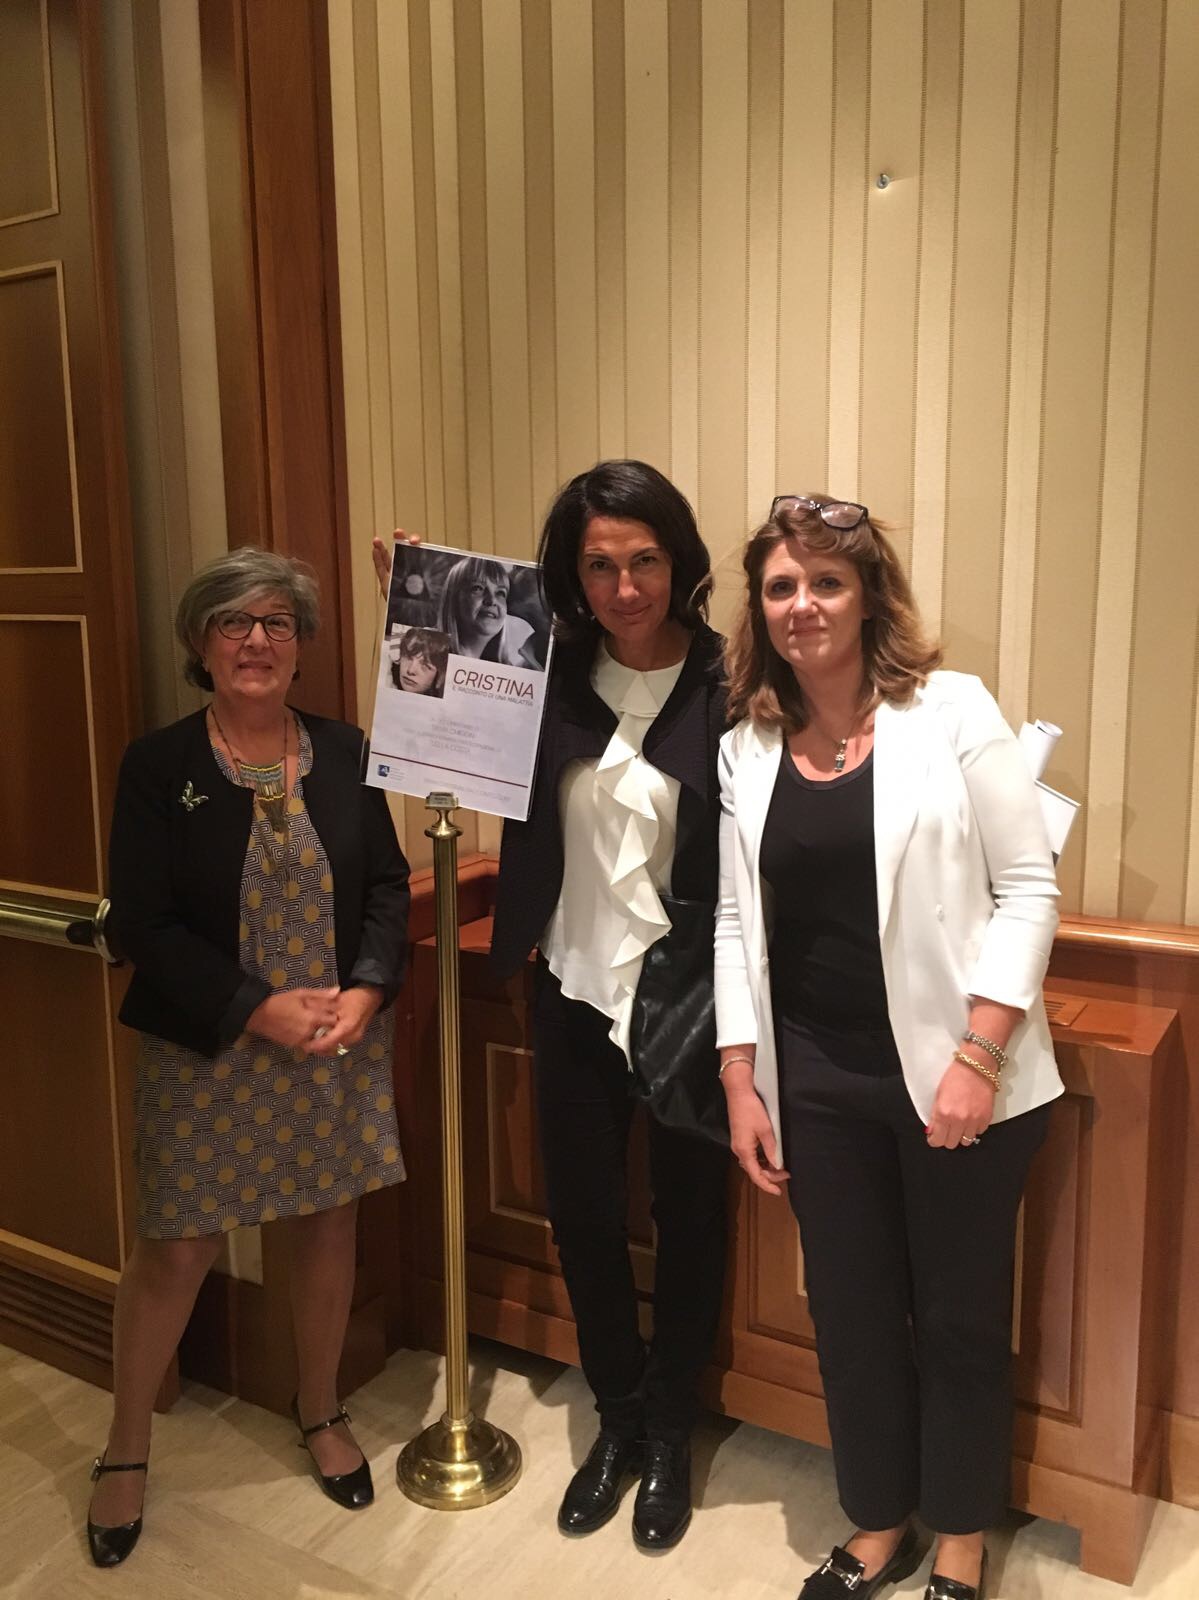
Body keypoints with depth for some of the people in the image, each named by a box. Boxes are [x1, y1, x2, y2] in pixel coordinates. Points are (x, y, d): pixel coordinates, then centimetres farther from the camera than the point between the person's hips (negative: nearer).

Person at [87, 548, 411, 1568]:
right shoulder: (159, 766, -7)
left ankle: (320, 1413, 39)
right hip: (209, 1052, -2)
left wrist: (366, 991, -13)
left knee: (328, 1223, 15)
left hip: (342, 1044, 3)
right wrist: (260, 1009, -17)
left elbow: (388, 886, 3)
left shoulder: (345, 753, 1)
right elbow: (144, 923, -11)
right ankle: (126, 1451, 31)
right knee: (175, 1249, 7)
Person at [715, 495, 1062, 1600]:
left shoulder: (951, 710, -7)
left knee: (960, 1316, 13)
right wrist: (740, 1083, 3)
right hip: (818, 1079, 3)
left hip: (954, 1072, -3)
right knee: (851, 1310, 16)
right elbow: (736, 921, 6)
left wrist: (978, 1056, -15)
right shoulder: (747, 746, 4)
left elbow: (1027, 886, -9)